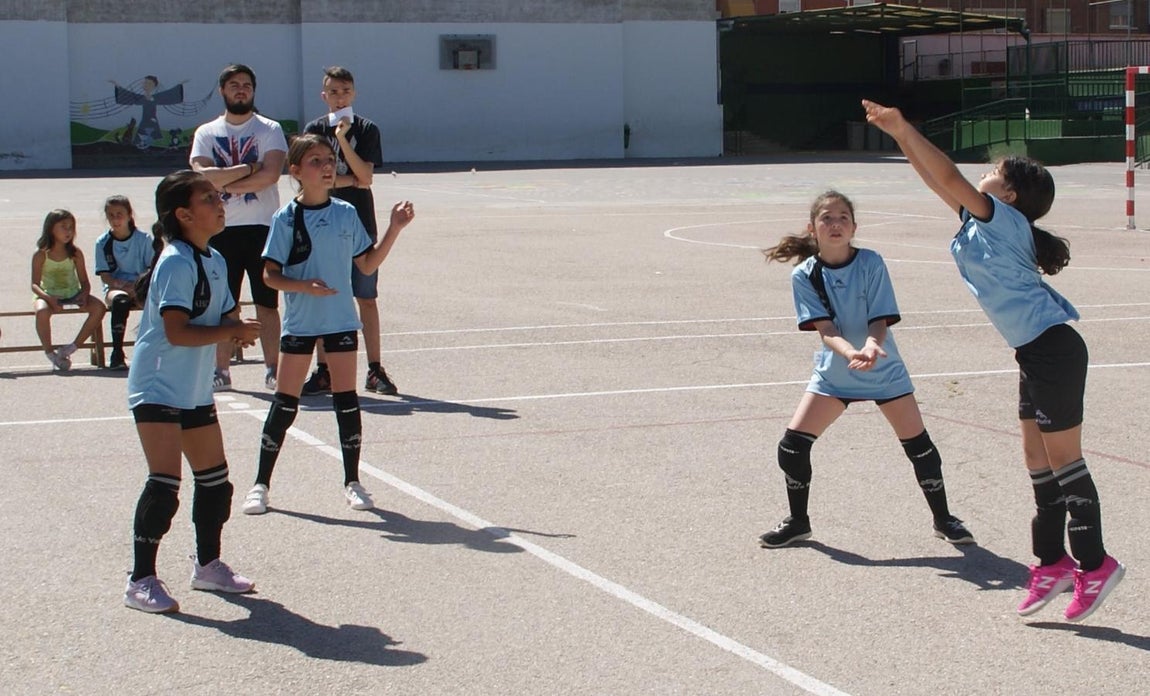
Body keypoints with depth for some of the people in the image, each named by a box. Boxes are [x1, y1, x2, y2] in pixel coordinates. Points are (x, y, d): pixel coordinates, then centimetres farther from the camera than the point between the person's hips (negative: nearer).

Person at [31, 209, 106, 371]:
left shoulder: (75, 253, 3)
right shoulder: (41, 255, -5)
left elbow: (84, 281, 3)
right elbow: (35, 284, -10)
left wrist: (84, 295, -20)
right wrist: (49, 298, -30)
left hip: (73, 295, 3)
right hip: (49, 296, -3)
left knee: (98, 308, -23)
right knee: (42, 311, -38)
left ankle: (72, 347, -14)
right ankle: (50, 353, -17)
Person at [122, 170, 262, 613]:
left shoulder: (215, 261, 10)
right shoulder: (175, 263, -18)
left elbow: (223, 316, 16)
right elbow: (177, 331, -25)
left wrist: (238, 329, -6)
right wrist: (233, 331, -23)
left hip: (195, 390, 9)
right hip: (158, 388, -9)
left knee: (215, 479, 14)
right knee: (164, 484, -12)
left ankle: (208, 565, 31)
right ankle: (141, 581, -6)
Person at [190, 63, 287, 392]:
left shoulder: (270, 130, 4)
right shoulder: (206, 133, 9)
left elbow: (270, 173, -12)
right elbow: (201, 176, -7)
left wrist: (224, 181, -11)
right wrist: (246, 169, -10)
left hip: (262, 227, -2)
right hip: (222, 228, 2)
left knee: (267, 303, 2)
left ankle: (272, 368, 5)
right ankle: (221, 369, 9)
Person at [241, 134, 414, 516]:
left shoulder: (346, 213, 3)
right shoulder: (286, 219, -6)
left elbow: (367, 265, 8)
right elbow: (270, 274, -6)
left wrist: (394, 228, -1)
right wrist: (303, 286, -23)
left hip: (341, 320, 2)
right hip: (300, 322, -2)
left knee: (346, 399, 4)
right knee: (285, 402, 1)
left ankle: (352, 481, 15)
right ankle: (261, 483, 10)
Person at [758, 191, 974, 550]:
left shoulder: (871, 263, -13)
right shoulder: (804, 275, -10)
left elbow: (880, 320, -16)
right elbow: (825, 329, -18)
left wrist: (872, 346, -39)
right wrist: (851, 353, -37)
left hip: (884, 371, -1)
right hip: (833, 371, 1)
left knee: (919, 445, -2)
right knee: (792, 444, -8)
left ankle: (943, 520, 19)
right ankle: (797, 522, 13)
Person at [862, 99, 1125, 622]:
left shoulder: (1005, 221, -12)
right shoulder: (981, 221, 11)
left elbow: (950, 178, -22)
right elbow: (939, 181, 16)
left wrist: (905, 130, -20)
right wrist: (898, 136, 11)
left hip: (1053, 348, -10)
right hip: (1035, 351, 10)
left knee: (1063, 461, -5)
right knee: (1038, 459, 11)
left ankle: (1094, 564, 1)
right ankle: (1053, 561, 16)